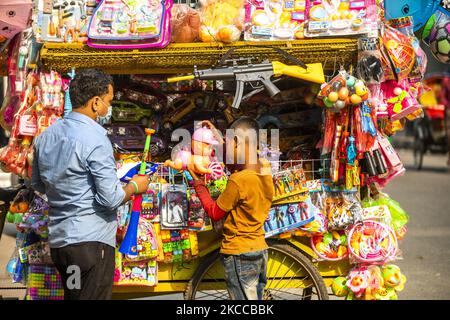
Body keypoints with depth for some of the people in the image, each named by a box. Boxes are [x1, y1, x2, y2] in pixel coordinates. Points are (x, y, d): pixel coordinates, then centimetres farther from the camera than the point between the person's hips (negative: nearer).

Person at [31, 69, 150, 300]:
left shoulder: (46, 136, 7)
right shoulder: (95, 140, -17)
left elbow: (38, 185, 20)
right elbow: (111, 199, -17)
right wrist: (135, 187, 0)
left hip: (57, 240, 8)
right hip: (91, 241, -8)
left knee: (71, 296, 18)